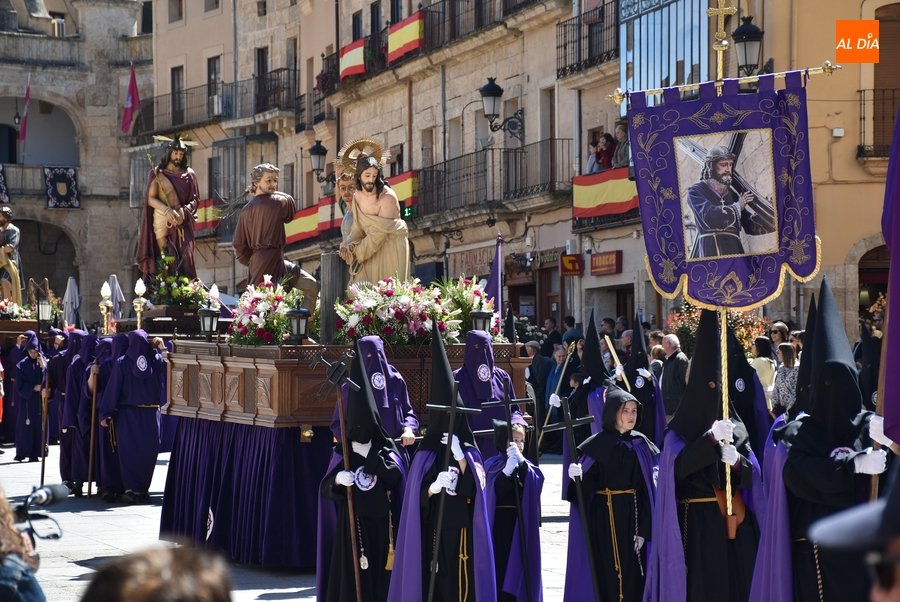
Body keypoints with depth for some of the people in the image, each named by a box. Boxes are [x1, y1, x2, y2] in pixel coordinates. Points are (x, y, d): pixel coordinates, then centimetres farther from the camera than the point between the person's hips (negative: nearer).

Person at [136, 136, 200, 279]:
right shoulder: (157, 173, 7)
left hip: (183, 223, 1)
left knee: (184, 256, -11)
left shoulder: (189, 174, 12)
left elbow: (195, 199, 9)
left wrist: (183, 211, -11)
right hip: (162, 222, -1)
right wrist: (167, 211, -15)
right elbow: (151, 199, 1)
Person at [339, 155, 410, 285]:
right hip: (374, 246, 6)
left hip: (392, 246, -6)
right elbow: (358, 227, 6)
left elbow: (379, 232, -21)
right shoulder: (357, 196, 1)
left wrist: (357, 251, -16)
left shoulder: (387, 197, -21)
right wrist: (348, 245, -13)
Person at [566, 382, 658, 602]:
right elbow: (586, 487, -5)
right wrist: (577, 478, -29)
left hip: (632, 516, 2)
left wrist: (643, 530, -4)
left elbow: (646, 490, 2)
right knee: (606, 573, -3)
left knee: (631, 574, 1)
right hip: (604, 518, -2)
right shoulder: (597, 445, -2)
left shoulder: (641, 445, 5)